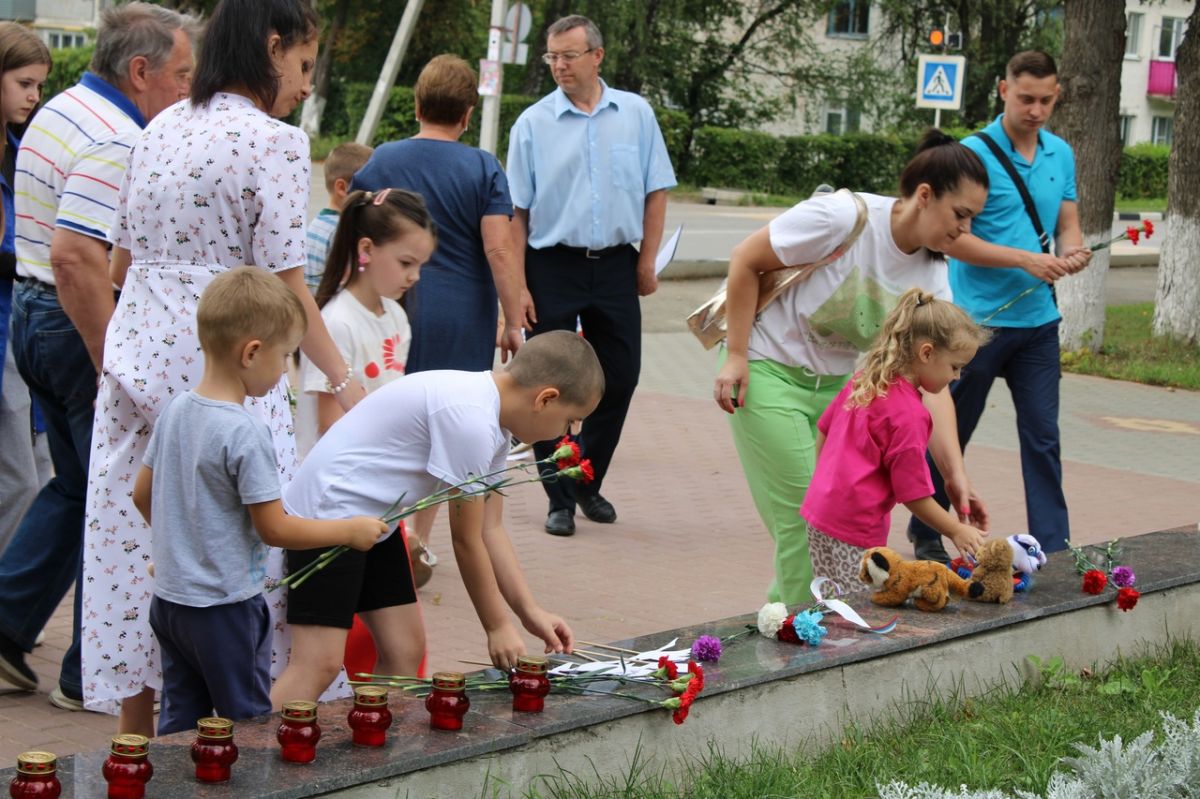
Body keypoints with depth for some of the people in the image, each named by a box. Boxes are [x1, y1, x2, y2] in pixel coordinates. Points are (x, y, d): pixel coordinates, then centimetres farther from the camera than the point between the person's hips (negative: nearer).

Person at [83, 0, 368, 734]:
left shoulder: (161, 129, 12)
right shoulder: (274, 143, -9)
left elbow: (121, 260, 15)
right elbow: (286, 286, -12)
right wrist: (345, 382, -5)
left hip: (136, 359, 7)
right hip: (217, 365, -7)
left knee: (134, 545, 10)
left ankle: (135, 747, 18)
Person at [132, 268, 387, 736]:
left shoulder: (175, 412, 2)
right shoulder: (246, 433, -21)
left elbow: (142, 495, 14)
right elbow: (275, 529, -19)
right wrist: (352, 530, -8)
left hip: (169, 597, 8)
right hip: (223, 606, -8)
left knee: (180, 723, 15)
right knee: (251, 730, 4)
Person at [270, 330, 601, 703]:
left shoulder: (493, 420, 6)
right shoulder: (469, 420, -24)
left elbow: (490, 530, 14)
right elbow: (467, 541, -15)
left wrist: (530, 612, 11)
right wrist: (498, 627, -4)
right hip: (328, 514, -11)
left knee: (405, 651, 9)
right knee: (321, 663, -17)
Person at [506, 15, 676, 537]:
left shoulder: (636, 114, 3)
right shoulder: (533, 123, -1)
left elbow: (655, 192, 7)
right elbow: (517, 210, -2)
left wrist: (647, 262, 2)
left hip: (615, 264, 2)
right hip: (552, 265, -2)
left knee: (619, 378, 6)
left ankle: (589, 483, 25)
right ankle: (560, 499, 13)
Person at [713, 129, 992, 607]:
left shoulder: (931, 276, -6)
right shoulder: (845, 218, -25)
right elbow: (745, 260, -16)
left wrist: (957, 475, -17)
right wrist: (736, 356, -17)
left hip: (836, 384, 7)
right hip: (768, 370, -7)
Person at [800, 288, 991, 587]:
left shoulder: (864, 379, 9)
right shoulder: (909, 415, -17)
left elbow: (824, 429, 21)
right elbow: (913, 494, -13)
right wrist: (956, 531, -3)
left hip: (819, 506, 10)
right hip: (854, 530, -9)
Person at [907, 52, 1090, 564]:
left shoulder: (1061, 155, 8)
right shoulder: (974, 153, -10)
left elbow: (1067, 226, 14)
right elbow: (952, 239, -13)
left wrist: (1073, 252, -11)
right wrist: (1026, 260, -20)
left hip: (1039, 321, 5)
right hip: (978, 319, -5)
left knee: (1043, 435, 2)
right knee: (951, 432, 8)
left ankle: (1053, 548, 5)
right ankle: (925, 534, 23)